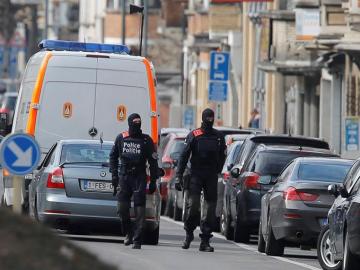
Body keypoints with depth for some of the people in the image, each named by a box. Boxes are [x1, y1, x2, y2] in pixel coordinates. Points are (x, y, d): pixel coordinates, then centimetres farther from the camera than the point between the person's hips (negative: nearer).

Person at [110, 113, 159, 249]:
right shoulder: (121, 138, 9)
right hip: (124, 177, 2)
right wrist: (114, 175, 8)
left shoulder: (146, 140, 3)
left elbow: (153, 162, 5)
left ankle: (137, 239, -6)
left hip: (139, 178, -2)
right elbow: (113, 156, 18)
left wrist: (153, 181, 0)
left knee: (139, 210, -7)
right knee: (122, 208, -1)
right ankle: (129, 233, 20)